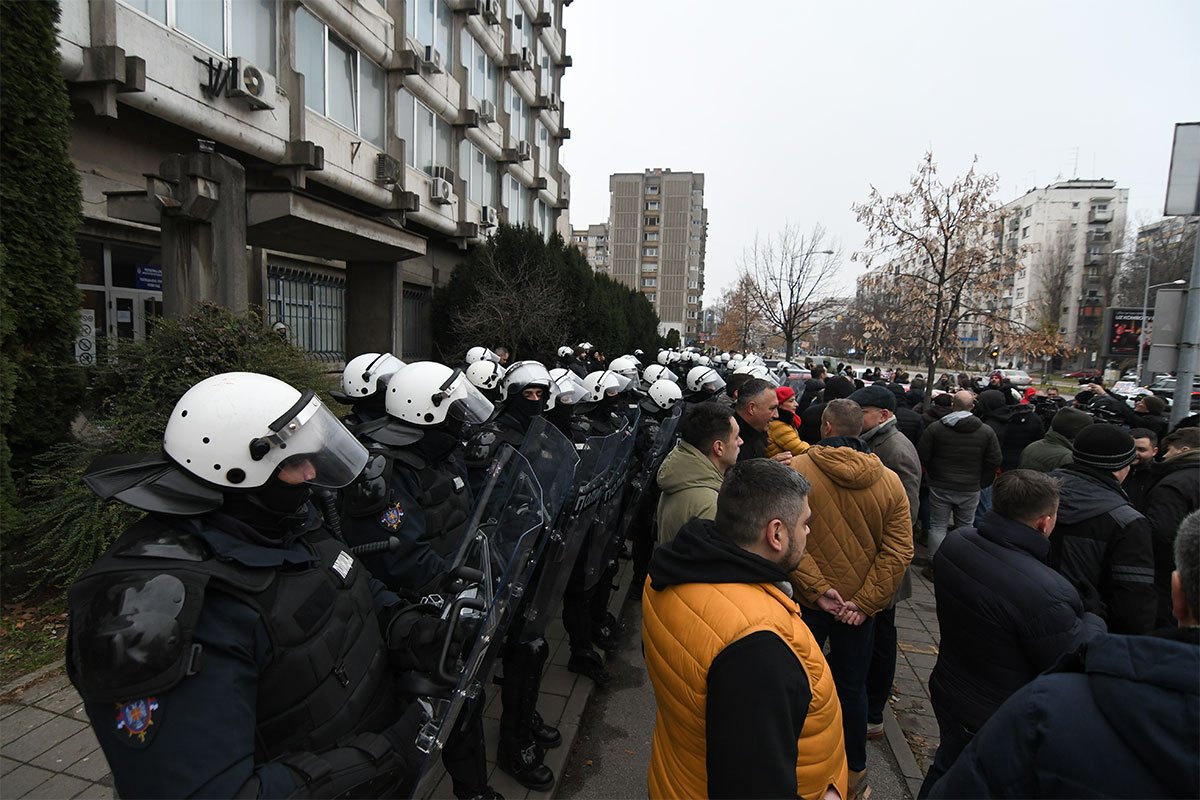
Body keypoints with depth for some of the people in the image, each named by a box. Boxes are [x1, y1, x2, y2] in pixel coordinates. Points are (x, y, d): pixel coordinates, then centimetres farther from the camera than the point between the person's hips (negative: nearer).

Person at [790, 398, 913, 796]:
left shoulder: (794, 470, -17)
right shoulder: (889, 480, -7)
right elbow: (899, 550, -9)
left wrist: (817, 588, -15)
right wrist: (865, 602, -9)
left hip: (805, 600, -2)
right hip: (860, 605, 2)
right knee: (852, 685, 21)